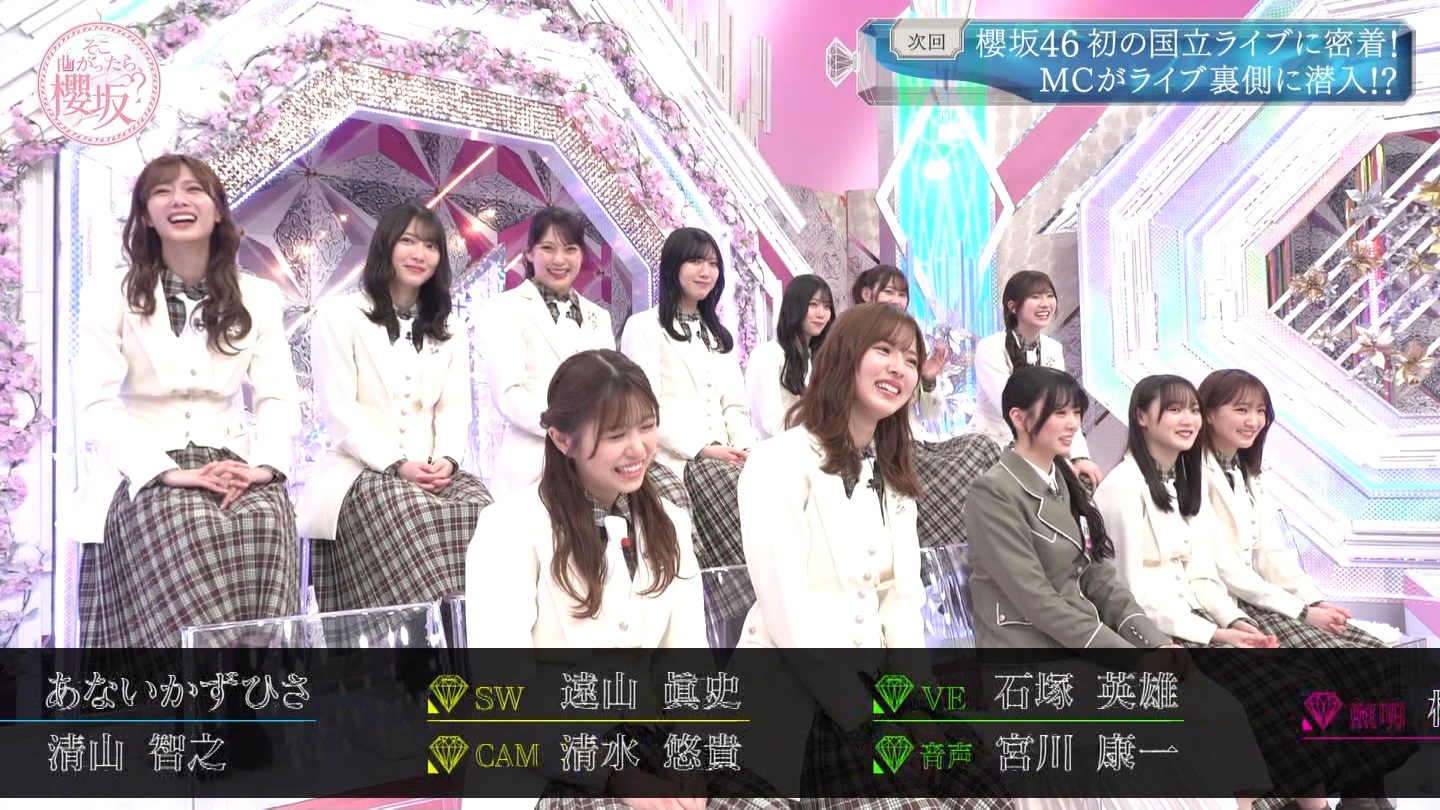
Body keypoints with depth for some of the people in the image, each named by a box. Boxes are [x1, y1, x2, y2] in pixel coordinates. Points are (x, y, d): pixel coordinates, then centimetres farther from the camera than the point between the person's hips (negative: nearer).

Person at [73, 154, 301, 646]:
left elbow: (278, 397, 4)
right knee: (189, 528, -33)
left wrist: (265, 465, -16)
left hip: (228, 462, 2)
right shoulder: (108, 294, 4)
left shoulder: (258, 297, 11)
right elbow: (96, 404, -6)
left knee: (264, 522, -30)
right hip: (145, 473, -2)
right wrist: (167, 471, -20)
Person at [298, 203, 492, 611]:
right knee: (416, 516, -36)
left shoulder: (450, 330, 21)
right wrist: (396, 465, -17)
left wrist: (447, 459, -11)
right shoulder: (340, 315, 5)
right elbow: (339, 410, -4)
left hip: (433, 472, 4)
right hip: (361, 473, -3)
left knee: (479, 511, -30)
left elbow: (455, 409, 12)